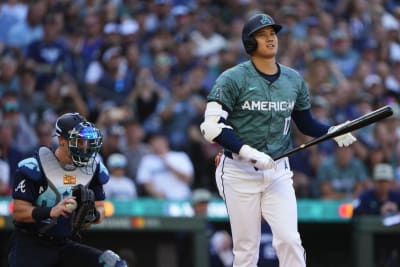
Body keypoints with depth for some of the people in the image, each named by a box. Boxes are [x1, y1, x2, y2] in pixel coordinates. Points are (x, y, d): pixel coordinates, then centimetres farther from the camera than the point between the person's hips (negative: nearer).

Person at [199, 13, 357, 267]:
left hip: (278, 172, 3)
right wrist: (249, 152, -24)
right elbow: (212, 127, -14)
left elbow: (306, 122, 18)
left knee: (289, 239, -10)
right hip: (239, 172, -3)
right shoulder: (233, 79, -8)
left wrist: (333, 131, -2)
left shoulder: (294, 80, 7)